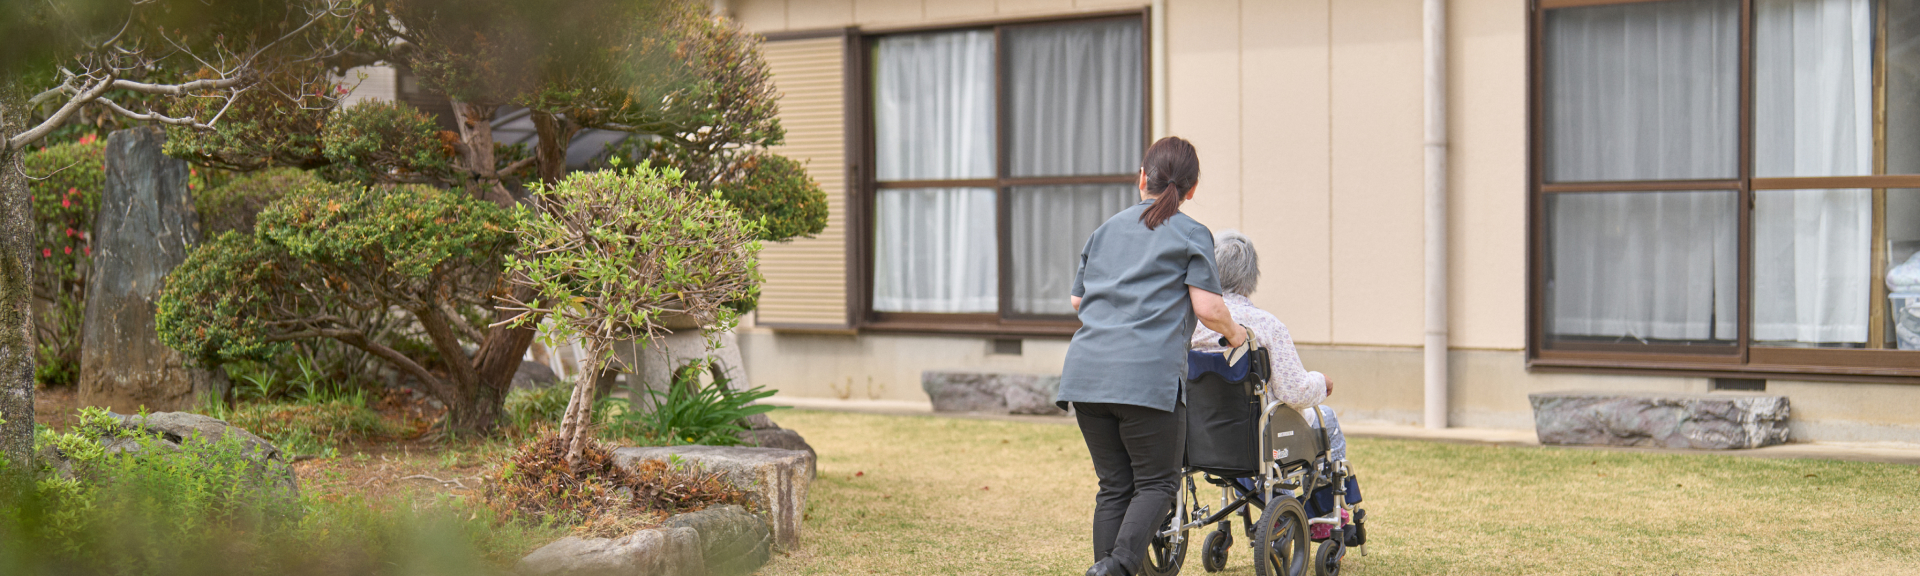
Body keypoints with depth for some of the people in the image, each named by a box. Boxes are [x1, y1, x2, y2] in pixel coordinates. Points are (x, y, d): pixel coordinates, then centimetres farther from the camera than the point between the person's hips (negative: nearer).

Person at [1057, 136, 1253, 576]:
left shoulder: (1106, 230, 21)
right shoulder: (1191, 235, 6)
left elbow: (1078, 301, 25)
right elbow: (1208, 308, -3)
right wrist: (1235, 335, 16)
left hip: (1086, 370, 5)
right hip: (1148, 375, -5)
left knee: (1113, 485, 12)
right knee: (1156, 482, 3)